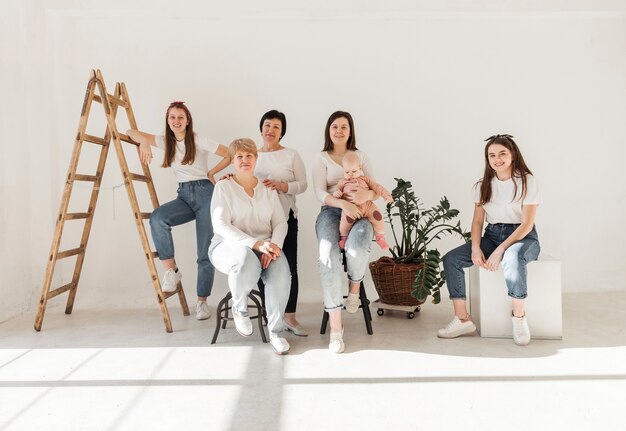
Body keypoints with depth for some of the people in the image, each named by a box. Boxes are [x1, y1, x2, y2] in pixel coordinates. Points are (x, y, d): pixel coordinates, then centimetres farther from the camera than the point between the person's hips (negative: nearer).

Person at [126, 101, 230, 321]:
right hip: (184, 196, 4)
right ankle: (171, 269, -18)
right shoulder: (165, 141, 10)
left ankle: (202, 301, 8)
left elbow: (230, 154, -4)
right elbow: (132, 133, 10)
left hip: (204, 193, -4)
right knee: (157, 217, -29)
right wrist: (144, 142, -10)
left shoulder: (199, 141, -4)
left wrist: (213, 171, -2)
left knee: (206, 253, -5)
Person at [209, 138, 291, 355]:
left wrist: (274, 246, -16)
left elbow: (280, 223, 7)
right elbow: (221, 226, -10)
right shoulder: (223, 187, 3)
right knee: (247, 261, -39)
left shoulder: (268, 188, 15)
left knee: (281, 273, -30)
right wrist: (254, 244, -24)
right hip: (230, 245, -3)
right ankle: (239, 308, -7)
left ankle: (275, 331, -11)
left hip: (265, 246, 3)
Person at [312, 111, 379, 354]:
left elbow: (375, 191, 9)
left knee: (356, 248, -35)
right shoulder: (321, 158, 12)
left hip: (359, 213, 1)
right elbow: (320, 193, -2)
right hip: (331, 211, 0)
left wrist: (366, 195, -16)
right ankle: (335, 326, -26)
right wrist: (343, 203, -22)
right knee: (328, 256, -31)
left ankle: (355, 288, 0)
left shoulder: (360, 156, 16)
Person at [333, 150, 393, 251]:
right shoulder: (343, 182, 22)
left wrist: (387, 195, 3)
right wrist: (336, 193, -4)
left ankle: (380, 237, 1)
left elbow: (377, 187, 17)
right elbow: (337, 191, 22)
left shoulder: (364, 179, 22)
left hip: (367, 205, 2)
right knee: (347, 218, -33)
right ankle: (343, 237, -5)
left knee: (377, 215, -23)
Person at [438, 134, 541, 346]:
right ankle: (462, 319, -15)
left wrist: (500, 250, -24)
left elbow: (527, 223, -13)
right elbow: (477, 221, 6)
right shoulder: (483, 185, 10)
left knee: (511, 259, -42)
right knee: (450, 259, -19)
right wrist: (475, 248, -15)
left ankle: (519, 316, -20)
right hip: (492, 235, 5)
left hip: (523, 237, -5)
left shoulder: (527, 181, -5)